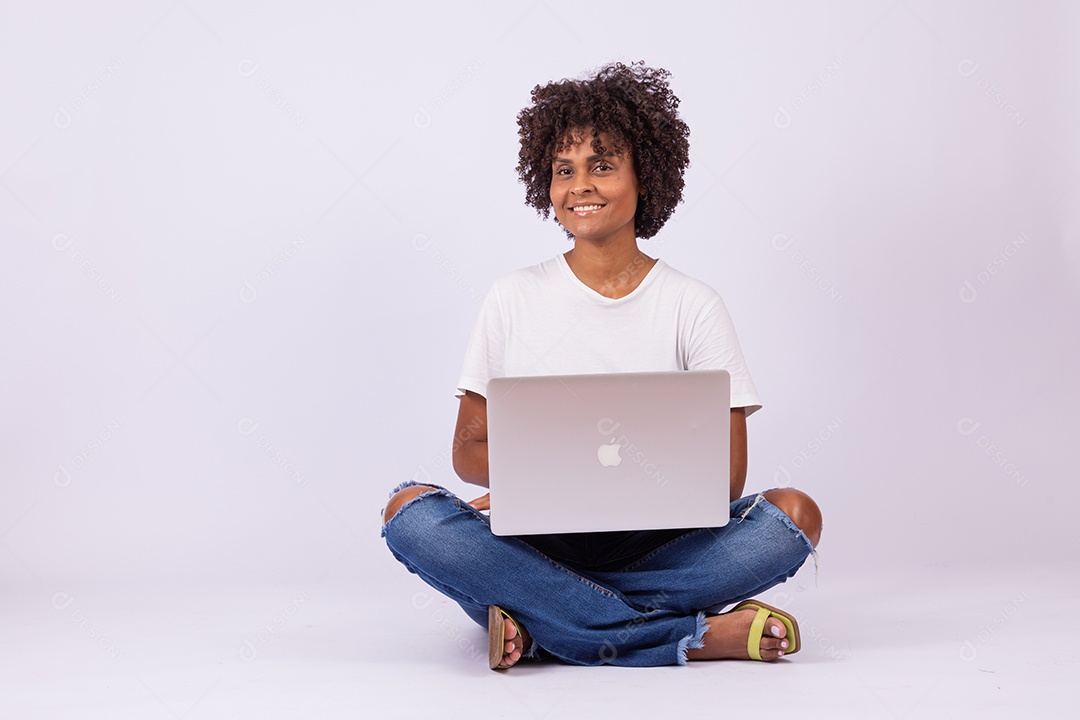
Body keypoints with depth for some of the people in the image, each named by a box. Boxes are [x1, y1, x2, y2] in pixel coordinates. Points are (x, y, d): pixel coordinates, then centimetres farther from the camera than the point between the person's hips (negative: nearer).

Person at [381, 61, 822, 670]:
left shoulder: (694, 306, 4)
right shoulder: (513, 300, 8)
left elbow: (726, 475, -1)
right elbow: (470, 450, 7)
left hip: (658, 545, 0)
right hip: (537, 542, 1)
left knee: (794, 513, -25)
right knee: (411, 511, -28)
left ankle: (538, 623, -26)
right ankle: (697, 636, -29)